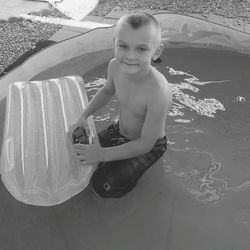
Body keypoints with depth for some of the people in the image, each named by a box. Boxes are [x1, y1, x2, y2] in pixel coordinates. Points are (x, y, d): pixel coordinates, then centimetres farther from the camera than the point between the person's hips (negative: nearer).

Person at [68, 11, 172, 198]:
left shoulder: (158, 93, -39)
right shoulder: (115, 66, -19)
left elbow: (145, 145, -28)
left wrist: (103, 154, -24)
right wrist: (84, 116, -5)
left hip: (149, 147, -6)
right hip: (120, 131, 6)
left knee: (103, 186, -15)